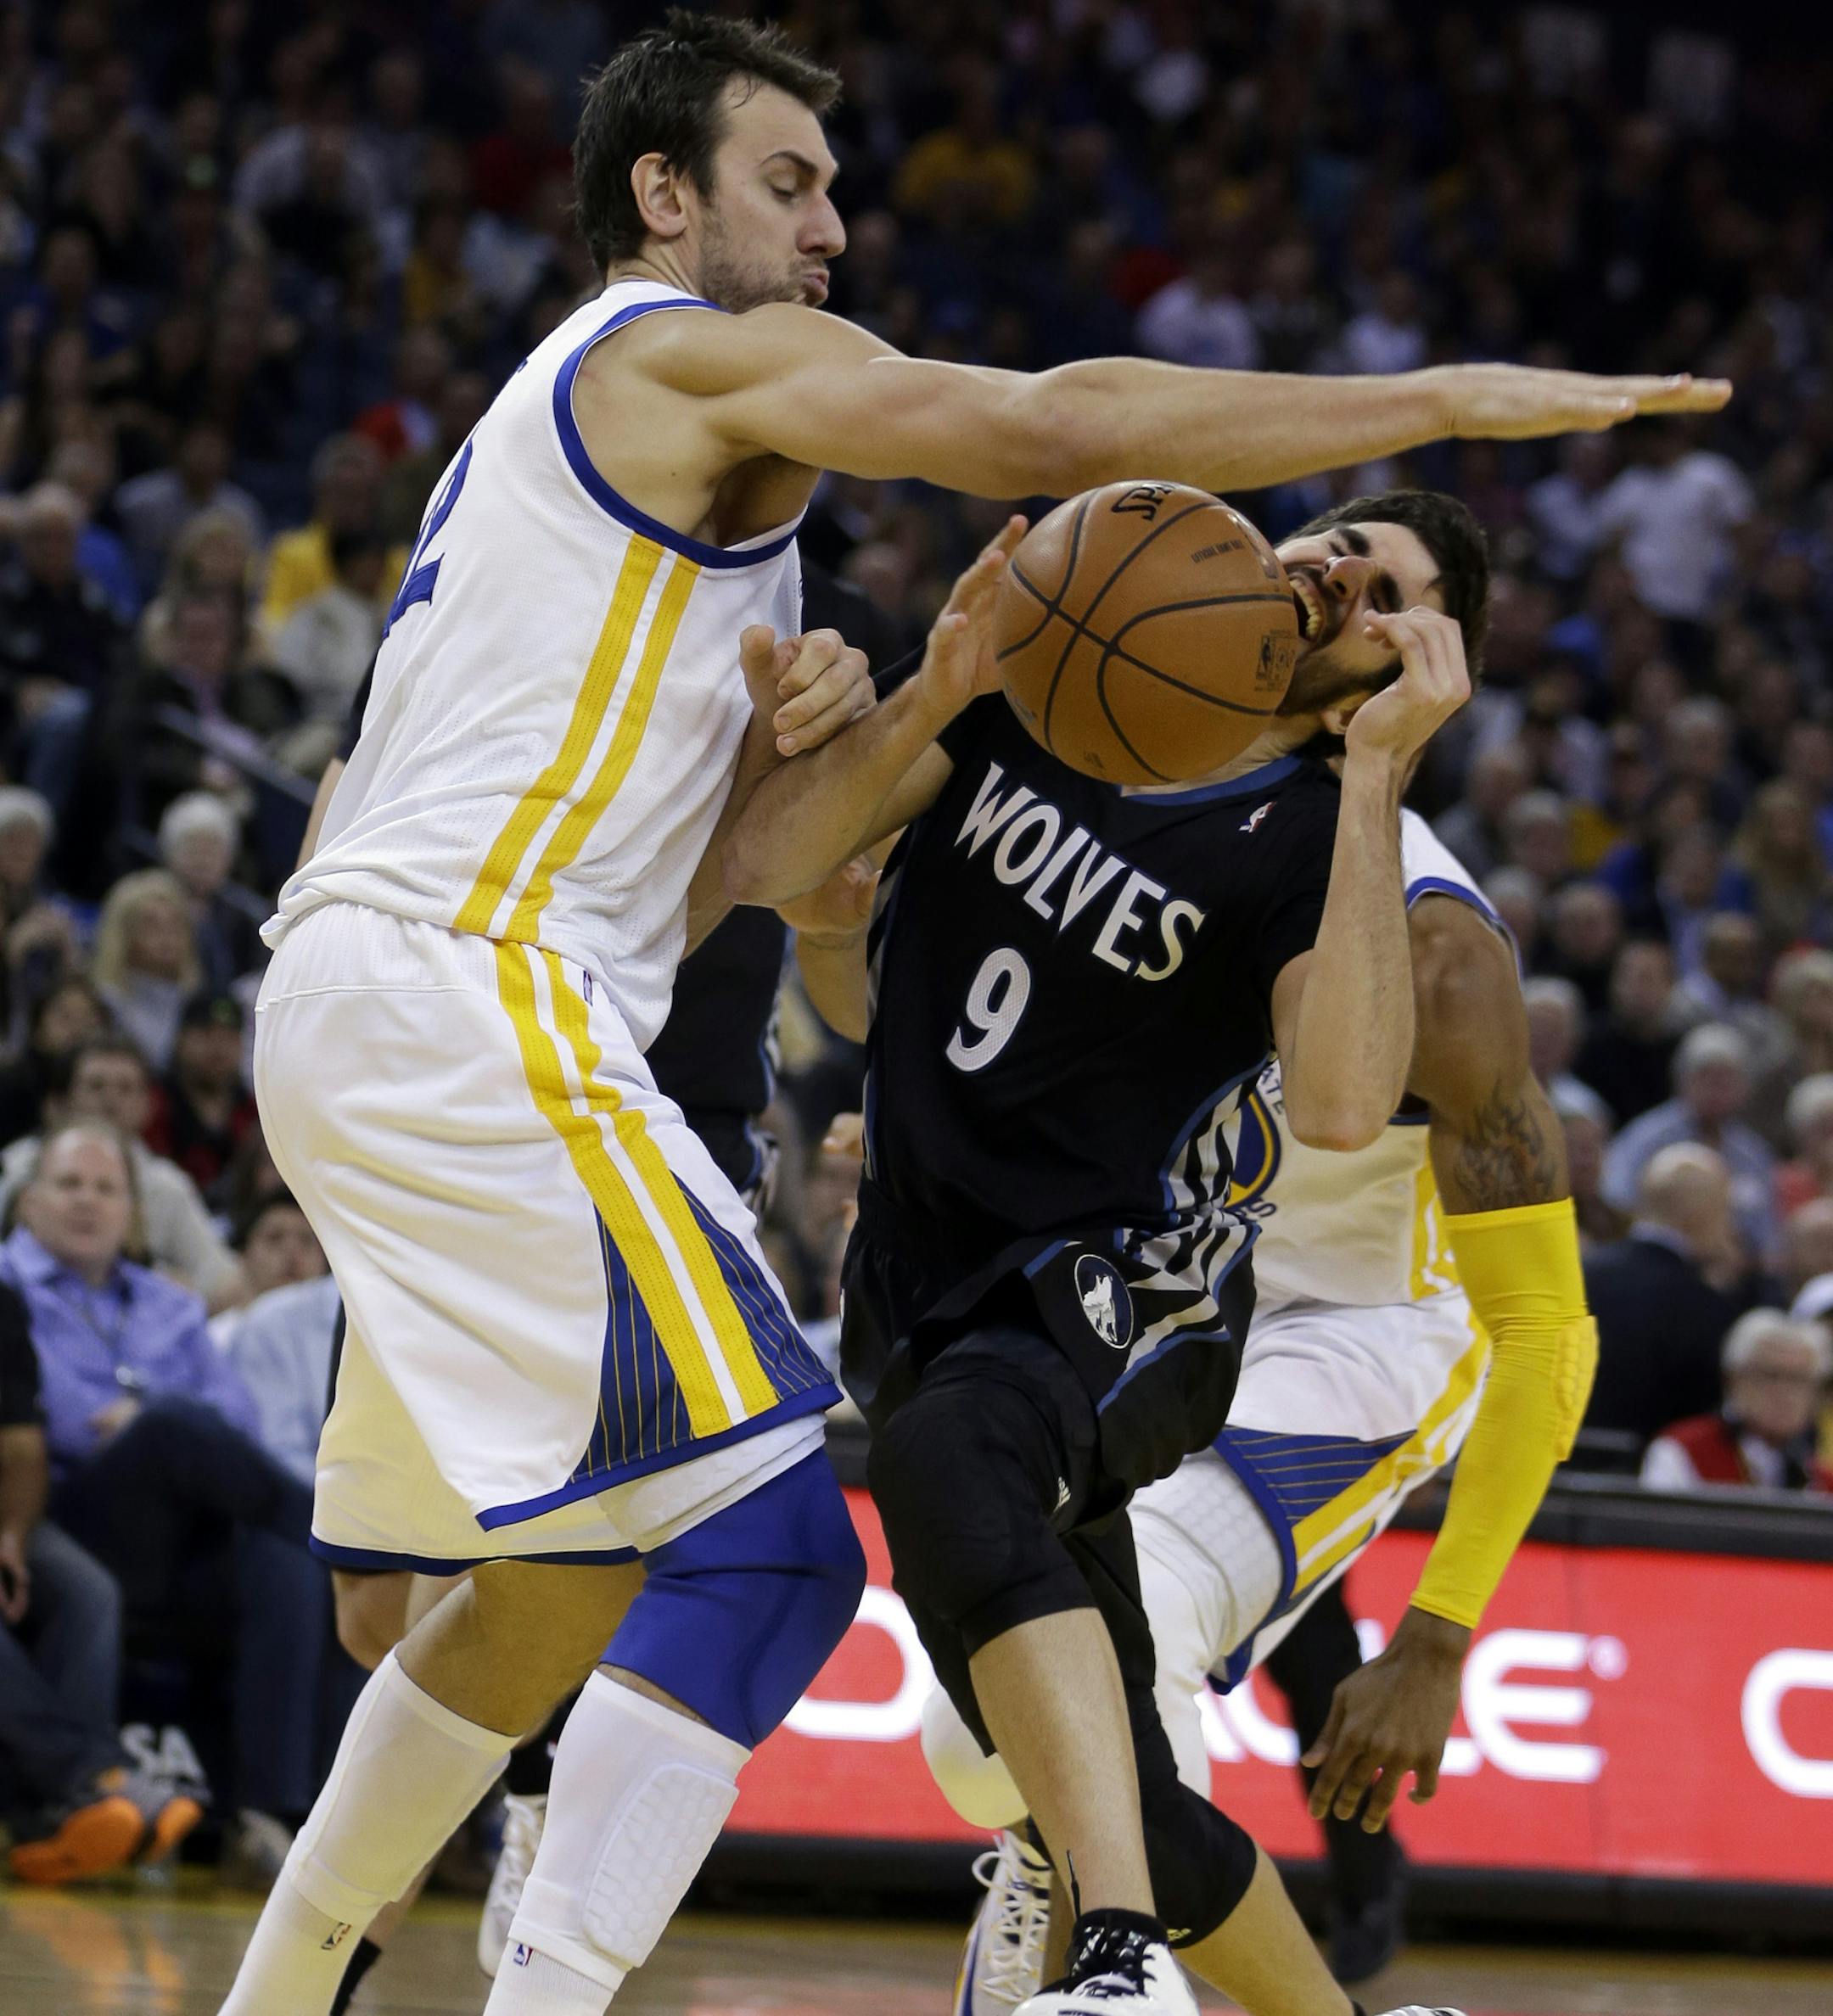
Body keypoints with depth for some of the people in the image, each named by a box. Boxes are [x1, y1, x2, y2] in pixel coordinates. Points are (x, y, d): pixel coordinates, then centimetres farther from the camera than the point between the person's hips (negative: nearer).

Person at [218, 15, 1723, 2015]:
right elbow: (1049, 429, -16)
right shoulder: (695, 350, -2)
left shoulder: (586, 422, 28)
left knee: (554, 1590, 20)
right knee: (767, 1532, -15)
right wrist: (1450, 398, -13)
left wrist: (773, 760, 4)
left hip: (351, 1011, 10)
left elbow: (672, 894, 25)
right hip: (473, 997, -10)